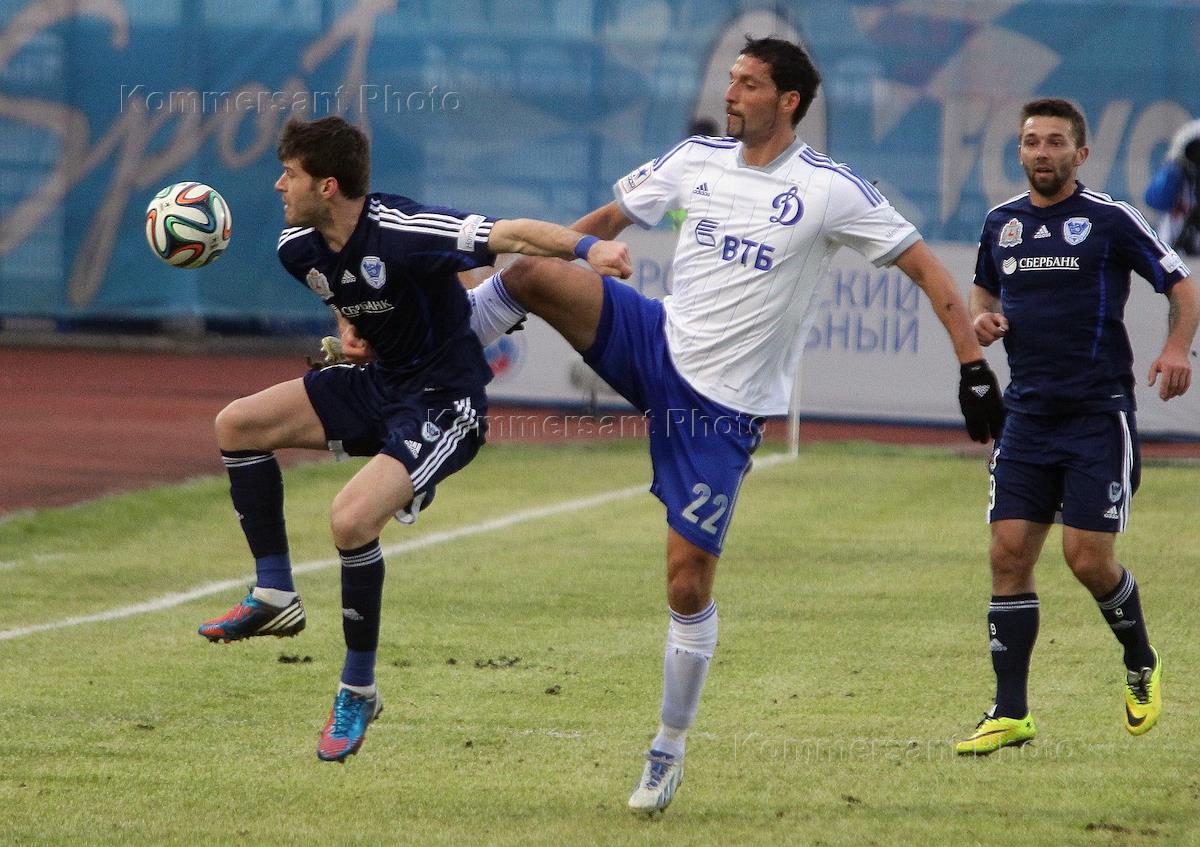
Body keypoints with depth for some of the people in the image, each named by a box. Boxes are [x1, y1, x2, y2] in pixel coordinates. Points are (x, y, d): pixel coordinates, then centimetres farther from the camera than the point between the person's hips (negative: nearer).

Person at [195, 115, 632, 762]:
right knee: (237, 424, 2)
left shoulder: (400, 233, -26)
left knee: (351, 519, -25)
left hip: (442, 404, -9)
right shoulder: (299, 249, 0)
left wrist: (587, 247, -46)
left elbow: (514, 234, -30)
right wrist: (350, 329, 0)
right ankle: (275, 596, 8)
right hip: (378, 382, 9)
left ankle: (357, 691, -5)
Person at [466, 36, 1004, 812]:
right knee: (530, 268, -23)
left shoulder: (830, 190, -10)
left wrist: (975, 370, -13)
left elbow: (925, 267, -7)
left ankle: (671, 748, 14)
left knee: (689, 581, -3)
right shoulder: (697, 159, 4)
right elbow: (607, 220, 17)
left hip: (725, 408, -4)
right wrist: (529, 264, 13)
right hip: (657, 346, 4)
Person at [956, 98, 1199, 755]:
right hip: (1027, 415, 5)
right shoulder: (1001, 222, 10)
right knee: (1009, 555, -4)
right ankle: (1010, 714, 0)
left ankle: (1142, 664, 21)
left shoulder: (1111, 220, -5)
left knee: (1088, 558, -9)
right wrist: (981, 318, 3)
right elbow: (984, 287, 26)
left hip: (1099, 413, -5)